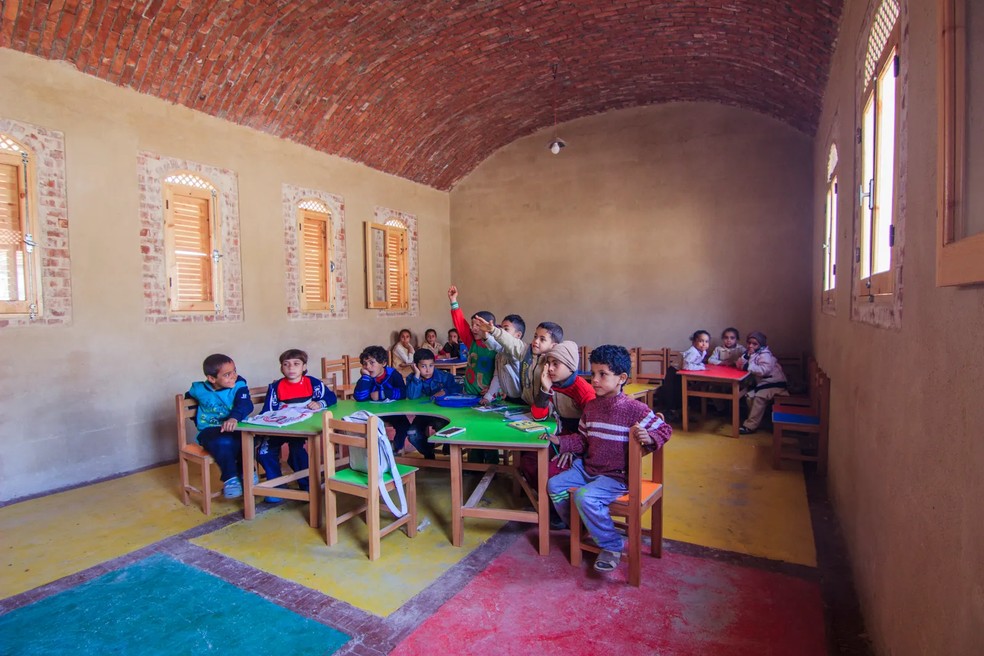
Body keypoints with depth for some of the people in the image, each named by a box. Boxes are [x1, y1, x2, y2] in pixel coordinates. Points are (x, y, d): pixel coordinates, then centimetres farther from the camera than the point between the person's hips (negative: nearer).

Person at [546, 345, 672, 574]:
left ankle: (611, 546, -4)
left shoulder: (635, 409, -15)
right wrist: (559, 440, 2)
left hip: (617, 476, -7)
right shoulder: (591, 406, 5)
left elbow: (664, 429, -9)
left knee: (585, 496, -28)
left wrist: (649, 438, -30)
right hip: (587, 468, 8)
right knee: (554, 485, 1)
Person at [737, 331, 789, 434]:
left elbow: (764, 370, -31)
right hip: (762, 382, 9)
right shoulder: (752, 353, 8)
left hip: (774, 383, -9)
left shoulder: (765, 354, -17)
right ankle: (753, 420, 5)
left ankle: (750, 426, -25)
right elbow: (739, 364, 2)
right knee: (750, 396, -9)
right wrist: (747, 356, -14)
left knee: (759, 397, -26)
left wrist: (748, 366, -26)